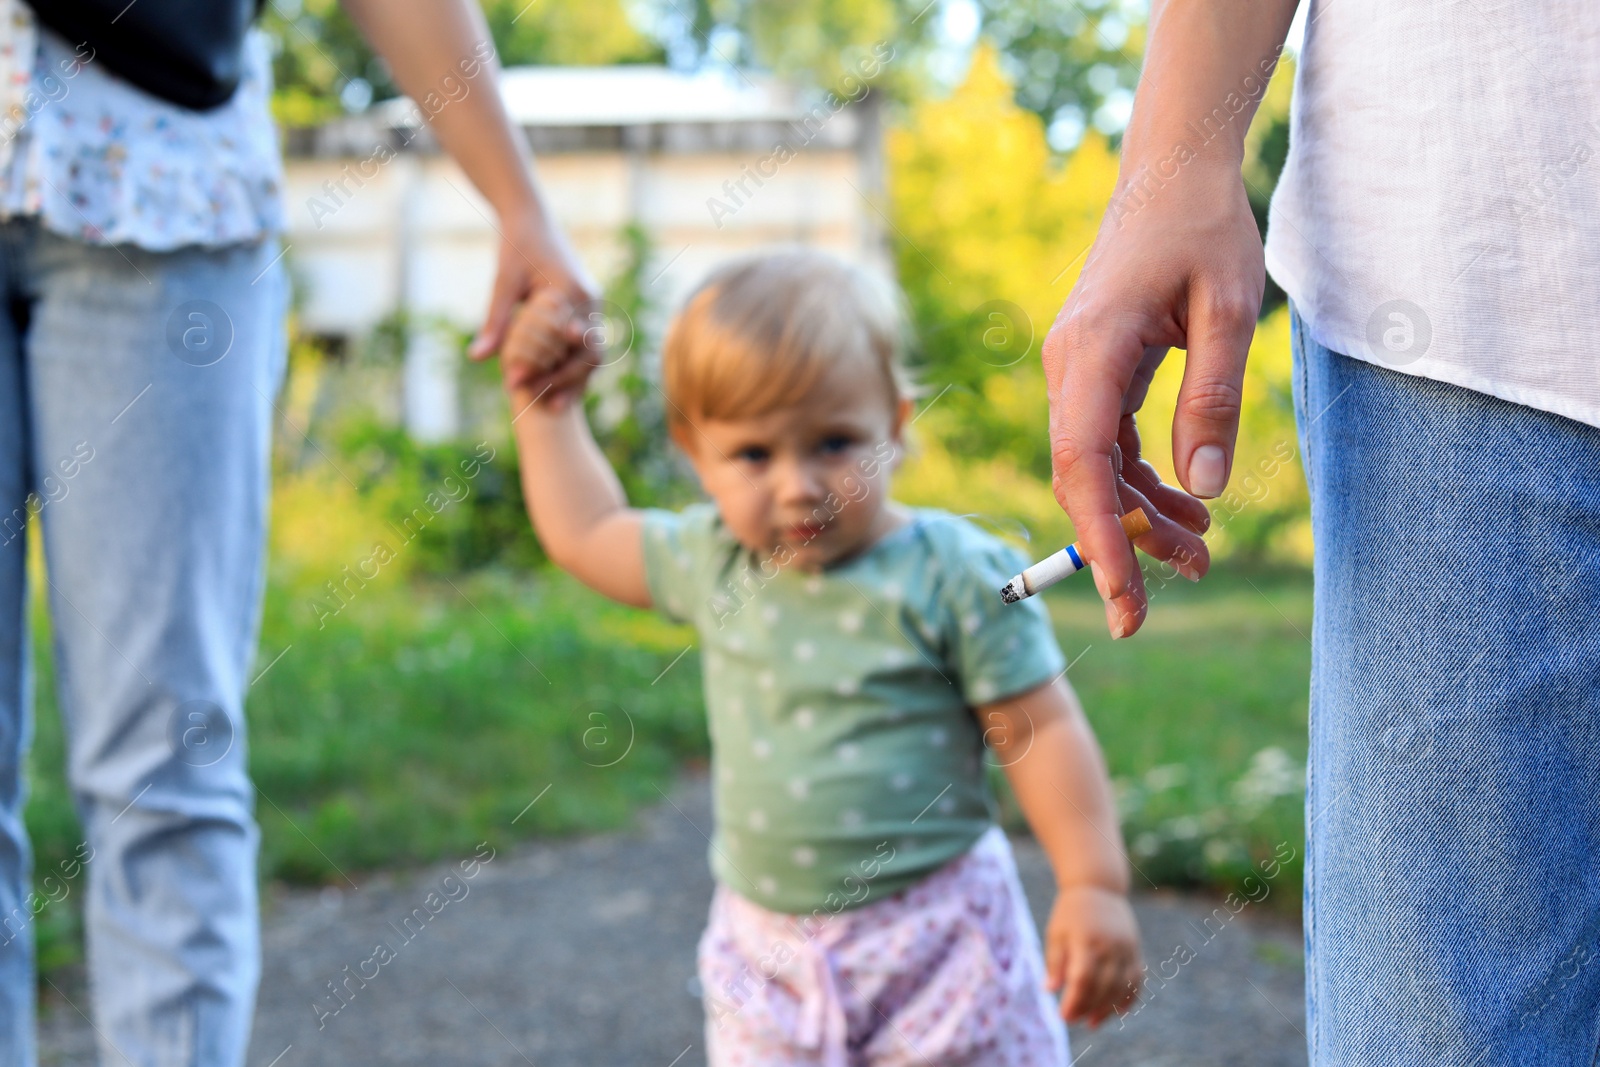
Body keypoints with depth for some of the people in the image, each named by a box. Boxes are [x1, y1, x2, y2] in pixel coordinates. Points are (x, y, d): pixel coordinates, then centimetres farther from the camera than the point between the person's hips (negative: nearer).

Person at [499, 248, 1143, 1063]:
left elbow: (1041, 730, -10)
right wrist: (544, 402, 18)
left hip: (934, 931, -4)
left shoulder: (956, 575, -13)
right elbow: (584, 534, 18)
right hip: (770, 949, 4)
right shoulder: (711, 561, 1)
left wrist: (1094, 887, -13)